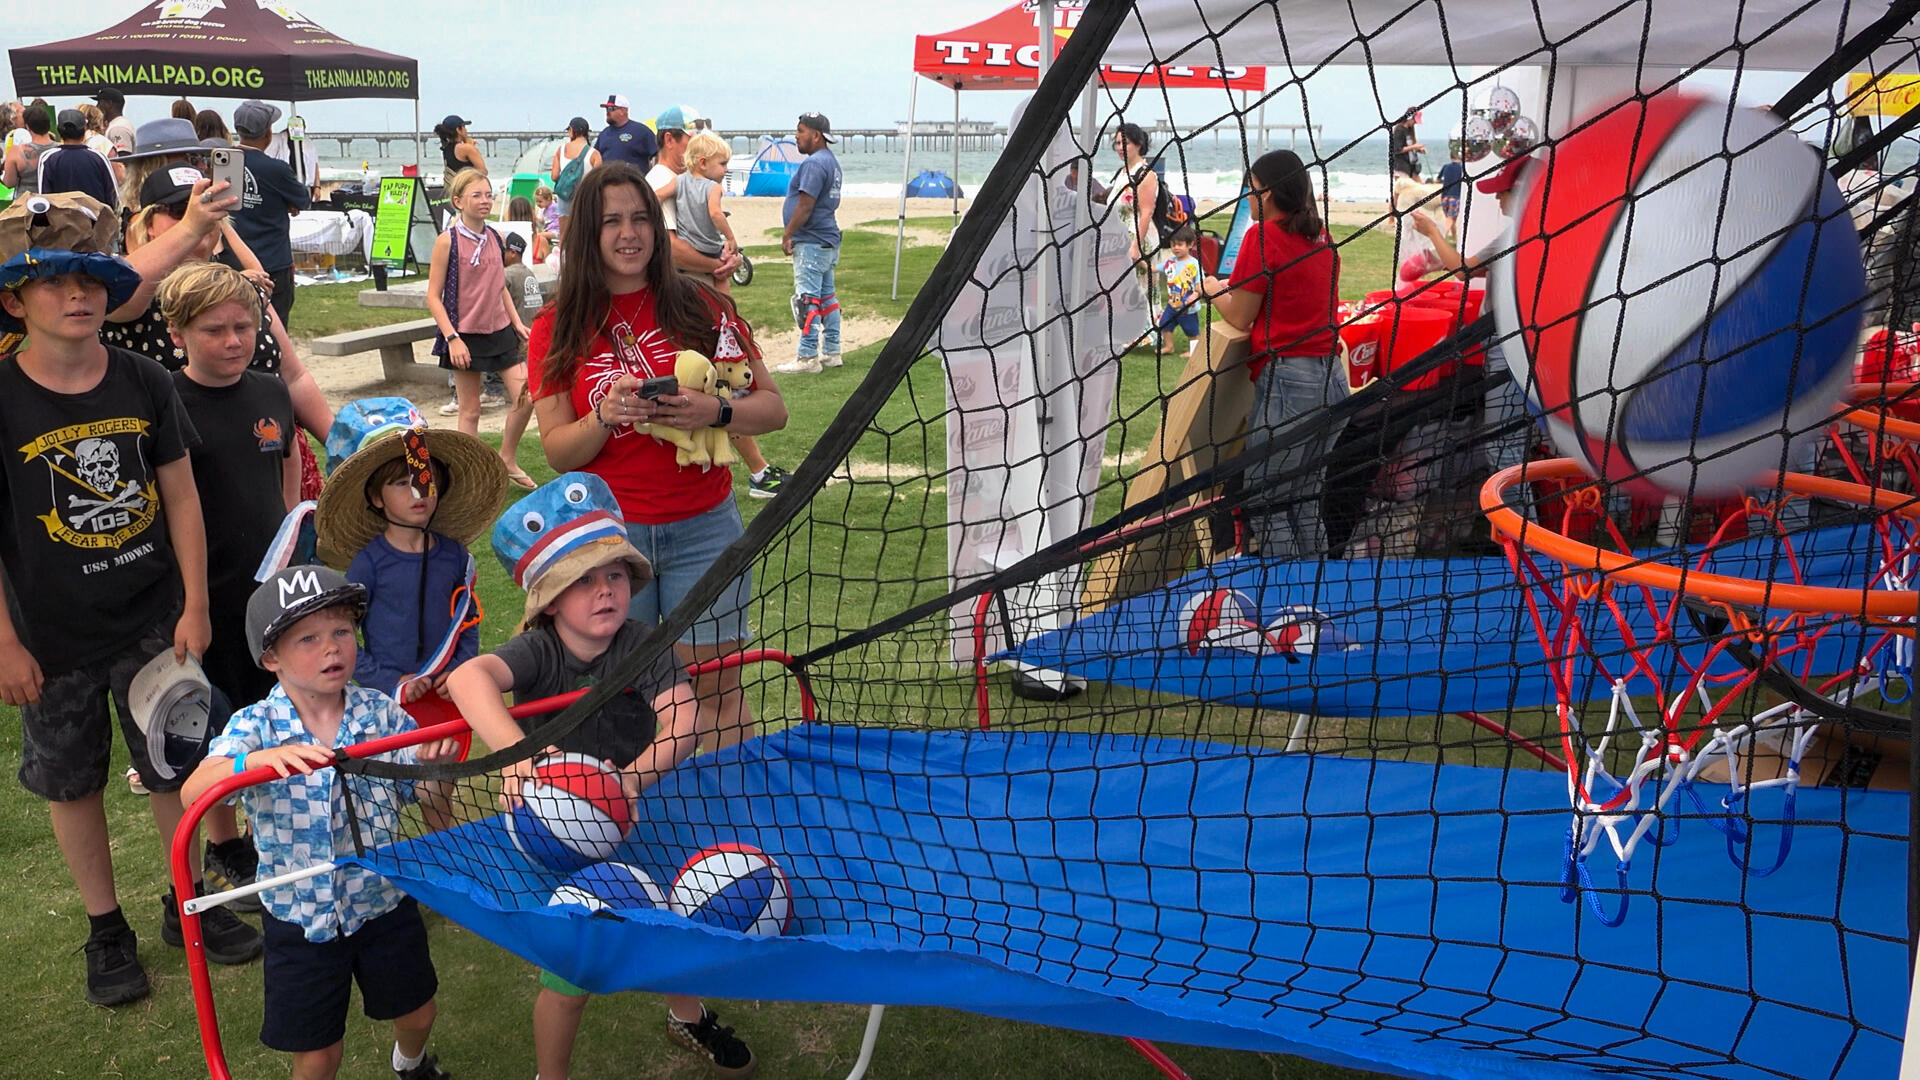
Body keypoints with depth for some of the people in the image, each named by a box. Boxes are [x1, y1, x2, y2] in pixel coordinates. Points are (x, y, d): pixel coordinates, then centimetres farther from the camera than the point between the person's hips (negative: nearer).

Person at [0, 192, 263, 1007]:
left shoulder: (143, 382, -5)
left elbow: (180, 497, 1)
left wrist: (195, 606, -1)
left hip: (153, 623, 2)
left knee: (178, 768, 10)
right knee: (73, 783, 13)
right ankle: (105, 928, 31)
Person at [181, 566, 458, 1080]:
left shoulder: (382, 714, -11)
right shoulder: (255, 726, -16)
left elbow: (426, 800, -5)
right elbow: (194, 792, -33)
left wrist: (434, 767, -28)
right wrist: (258, 759, -51)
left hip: (384, 902, 2)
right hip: (300, 917, -2)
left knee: (416, 1013, 22)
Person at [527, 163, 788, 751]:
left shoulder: (701, 306, 2)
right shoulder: (557, 329, 4)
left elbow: (772, 407, 0)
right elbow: (558, 451, 0)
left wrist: (715, 411, -19)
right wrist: (605, 416, -19)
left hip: (703, 527, 0)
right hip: (606, 532, 1)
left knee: (715, 694, 3)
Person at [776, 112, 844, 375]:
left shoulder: (814, 163, -16)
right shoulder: (831, 161, 16)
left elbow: (805, 205, -21)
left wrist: (787, 235, -12)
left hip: (811, 243, -11)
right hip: (828, 241, 11)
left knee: (806, 299, -9)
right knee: (827, 297, 14)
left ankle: (808, 357, -9)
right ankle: (831, 352, 19)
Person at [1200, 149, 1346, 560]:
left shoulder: (1263, 235, -7)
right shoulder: (1321, 238, 15)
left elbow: (1240, 318, -3)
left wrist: (1214, 291, 16)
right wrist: (1236, 289, 23)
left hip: (1287, 379, -8)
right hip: (1332, 378, 8)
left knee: (1266, 506, -1)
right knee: (1306, 505, 16)